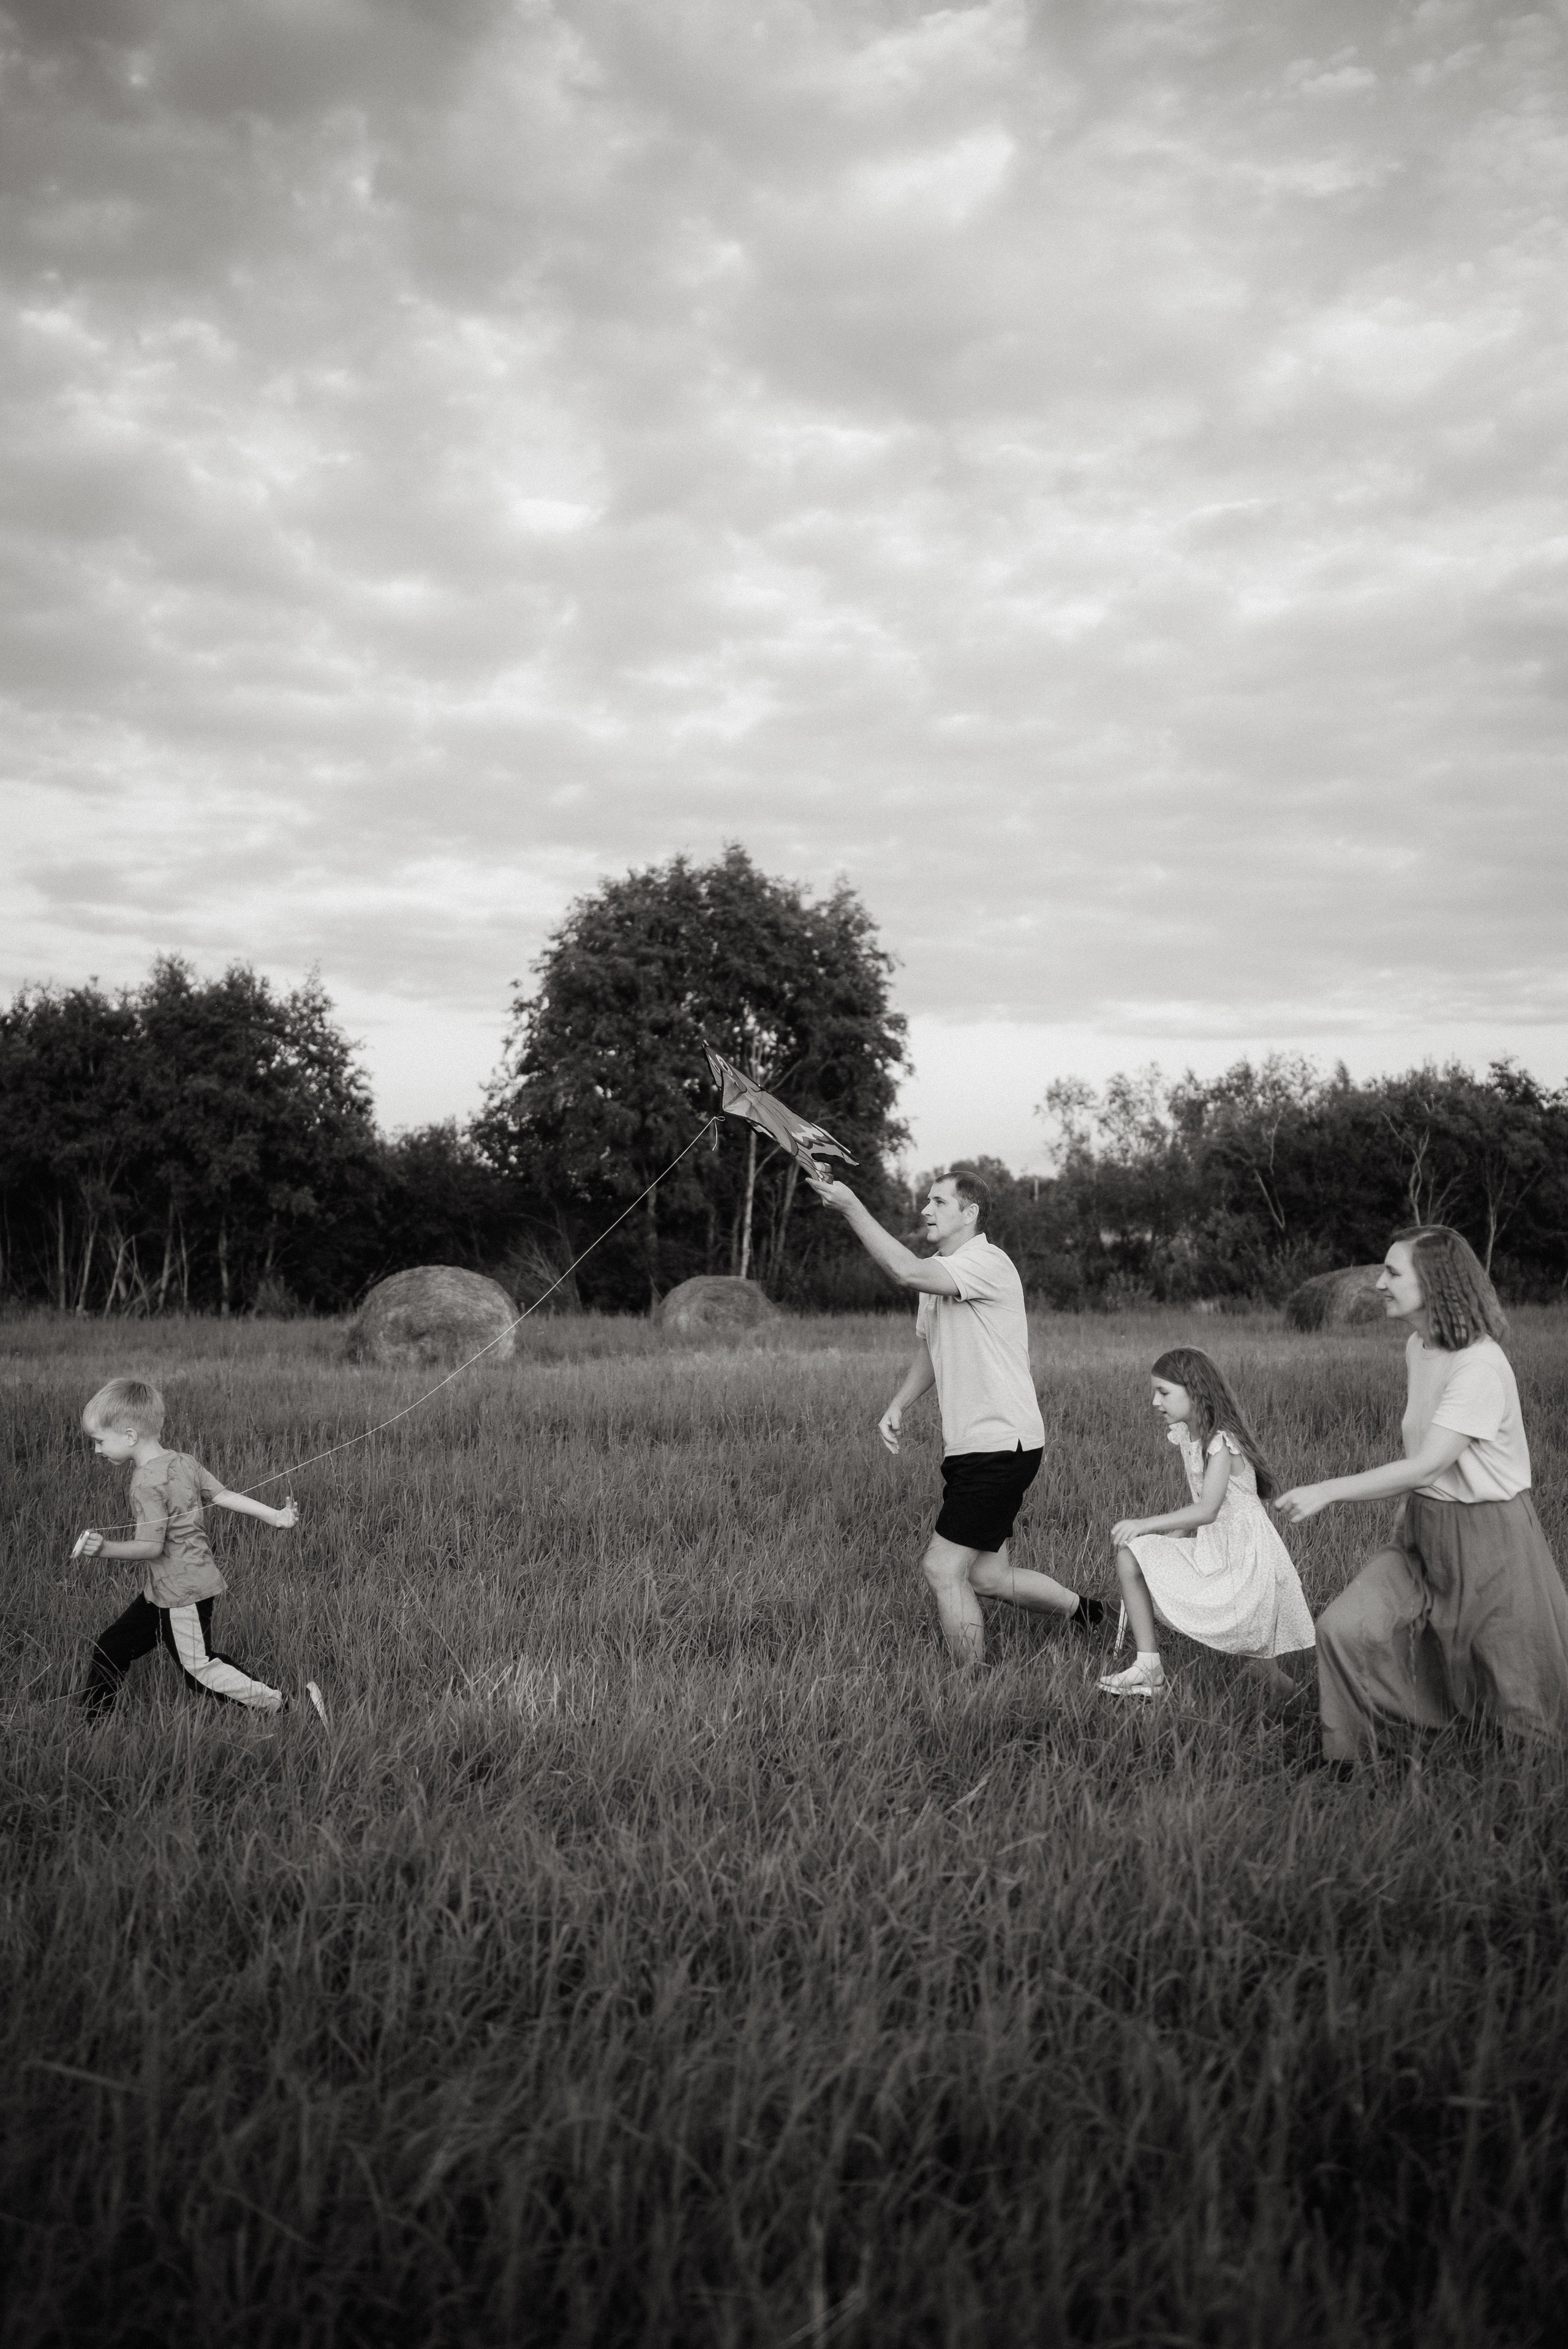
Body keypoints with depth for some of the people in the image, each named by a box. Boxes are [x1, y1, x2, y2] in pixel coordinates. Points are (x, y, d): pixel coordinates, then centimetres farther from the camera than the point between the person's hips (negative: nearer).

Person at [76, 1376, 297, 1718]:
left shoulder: (147, 1482, -22)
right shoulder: (184, 1462, 3)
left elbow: (151, 1546, -24)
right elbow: (224, 1495, 1)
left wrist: (105, 1549, -29)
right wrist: (274, 1515, 2)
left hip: (181, 1594, -10)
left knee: (199, 1668, 1)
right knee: (111, 1647, 15)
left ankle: (274, 1706, 7)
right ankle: (91, 1720, 24)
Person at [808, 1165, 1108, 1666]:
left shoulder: (987, 1263, -16)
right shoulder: (940, 1275, 15)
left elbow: (908, 1271, -32)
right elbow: (928, 1349, 26)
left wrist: (849, 1206, -29)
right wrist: (897, 1406, 9)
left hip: (1000, 1447, -10)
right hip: (971, 1449, 10)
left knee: (943, 1569, -9)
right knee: (987, 1575, 14)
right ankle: (1083, 1609, 34)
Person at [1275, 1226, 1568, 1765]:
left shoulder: (1480, 1368, -23)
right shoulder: (1417, 1349, 4)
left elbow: (1427, 1466, -26)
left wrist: (1326, 1492, -25)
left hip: (1486, 1537, -7)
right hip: (1421, 1529, 7)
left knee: (1519, 1698, 7)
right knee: (1344, 1629, -10)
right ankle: (1345, 1766, 2)